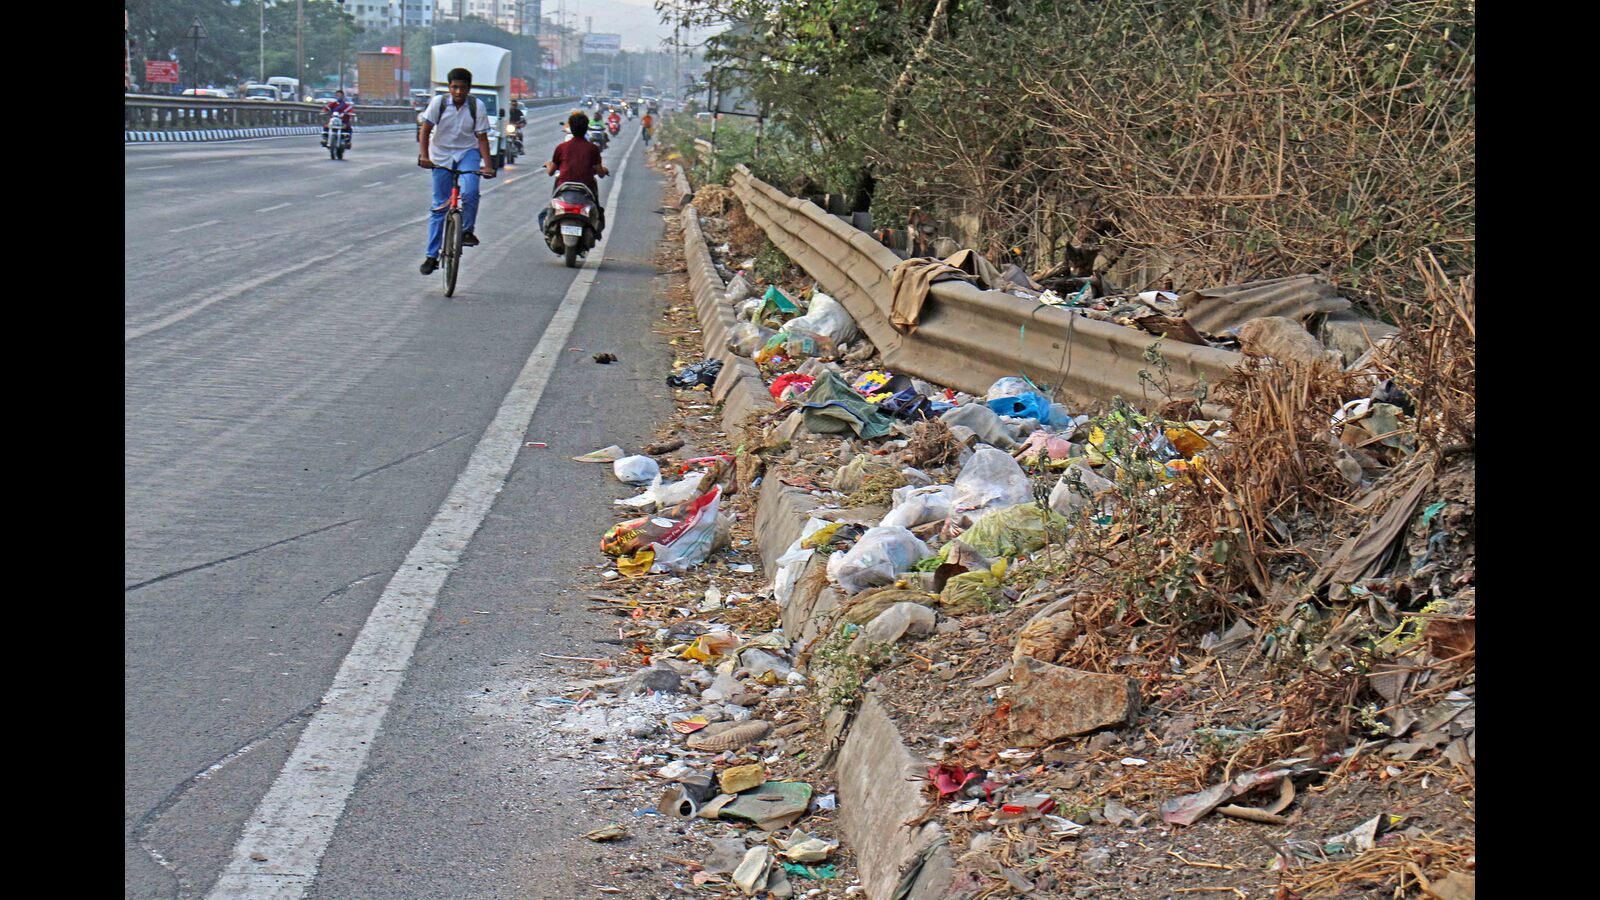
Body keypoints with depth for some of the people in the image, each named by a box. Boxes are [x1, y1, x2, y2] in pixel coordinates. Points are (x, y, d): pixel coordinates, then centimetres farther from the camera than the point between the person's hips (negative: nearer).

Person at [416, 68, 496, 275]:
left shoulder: (477, 106, -10)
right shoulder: (439, 102, -12)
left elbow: (482, 137, -9)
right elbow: (425, 130, -12)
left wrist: (488, 165, -18)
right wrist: (424, 155, -26)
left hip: (467, 152, 0)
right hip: (441, 155, 0)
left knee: (470, 191, -30)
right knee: (439, 206, 1)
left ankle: (467, 231, -6)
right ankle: (431, 255, 8)